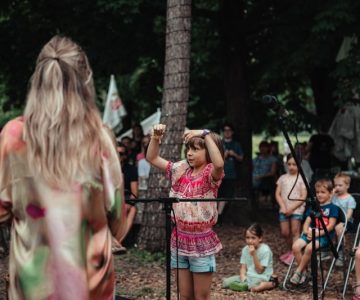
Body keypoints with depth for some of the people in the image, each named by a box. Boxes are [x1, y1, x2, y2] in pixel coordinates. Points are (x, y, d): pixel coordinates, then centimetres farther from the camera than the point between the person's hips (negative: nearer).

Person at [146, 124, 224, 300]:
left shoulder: (211, 174, -11)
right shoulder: (181, 170, 5)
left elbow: (219, 163, -36)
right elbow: (152, 158, 10)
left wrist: (206, 134, -33)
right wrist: (156, 137, -6)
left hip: (201, 242, -5)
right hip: (180, 240, 5)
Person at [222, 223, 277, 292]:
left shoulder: (265, 250, -12)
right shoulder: (245, 249, 6)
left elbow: (259, 271, -13)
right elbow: (243, 267, 6)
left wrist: (254, 254, -21)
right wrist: (242, 275, -17)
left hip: (261, 277, -6)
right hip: (248, 276, 6)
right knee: (226, 282, -14)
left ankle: (270, 284, -12)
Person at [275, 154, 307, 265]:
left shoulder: (301, 178, -1)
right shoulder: (283, 178, 10)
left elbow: (303, 197, -7)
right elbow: (277, 194, 6)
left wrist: (292, 208, -14)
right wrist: (283, 207, -9)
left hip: (297, 209, -4)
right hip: (284, 209, 4)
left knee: (295, 231, -8)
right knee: (285, 232, 4)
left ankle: (294, 254, -8)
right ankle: (290, 250, 24)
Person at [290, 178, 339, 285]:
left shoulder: (333, 208, 2)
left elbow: (331, 226, -7)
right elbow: (307, 222, 14)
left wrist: (318, 233, -16)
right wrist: (306, 232, -7)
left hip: (324, 236, -6)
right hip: (310, 234, 6)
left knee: (309, 247, -34)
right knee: (296, 246, -22)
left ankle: (298, 272, -17)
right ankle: (304, 272, -9)